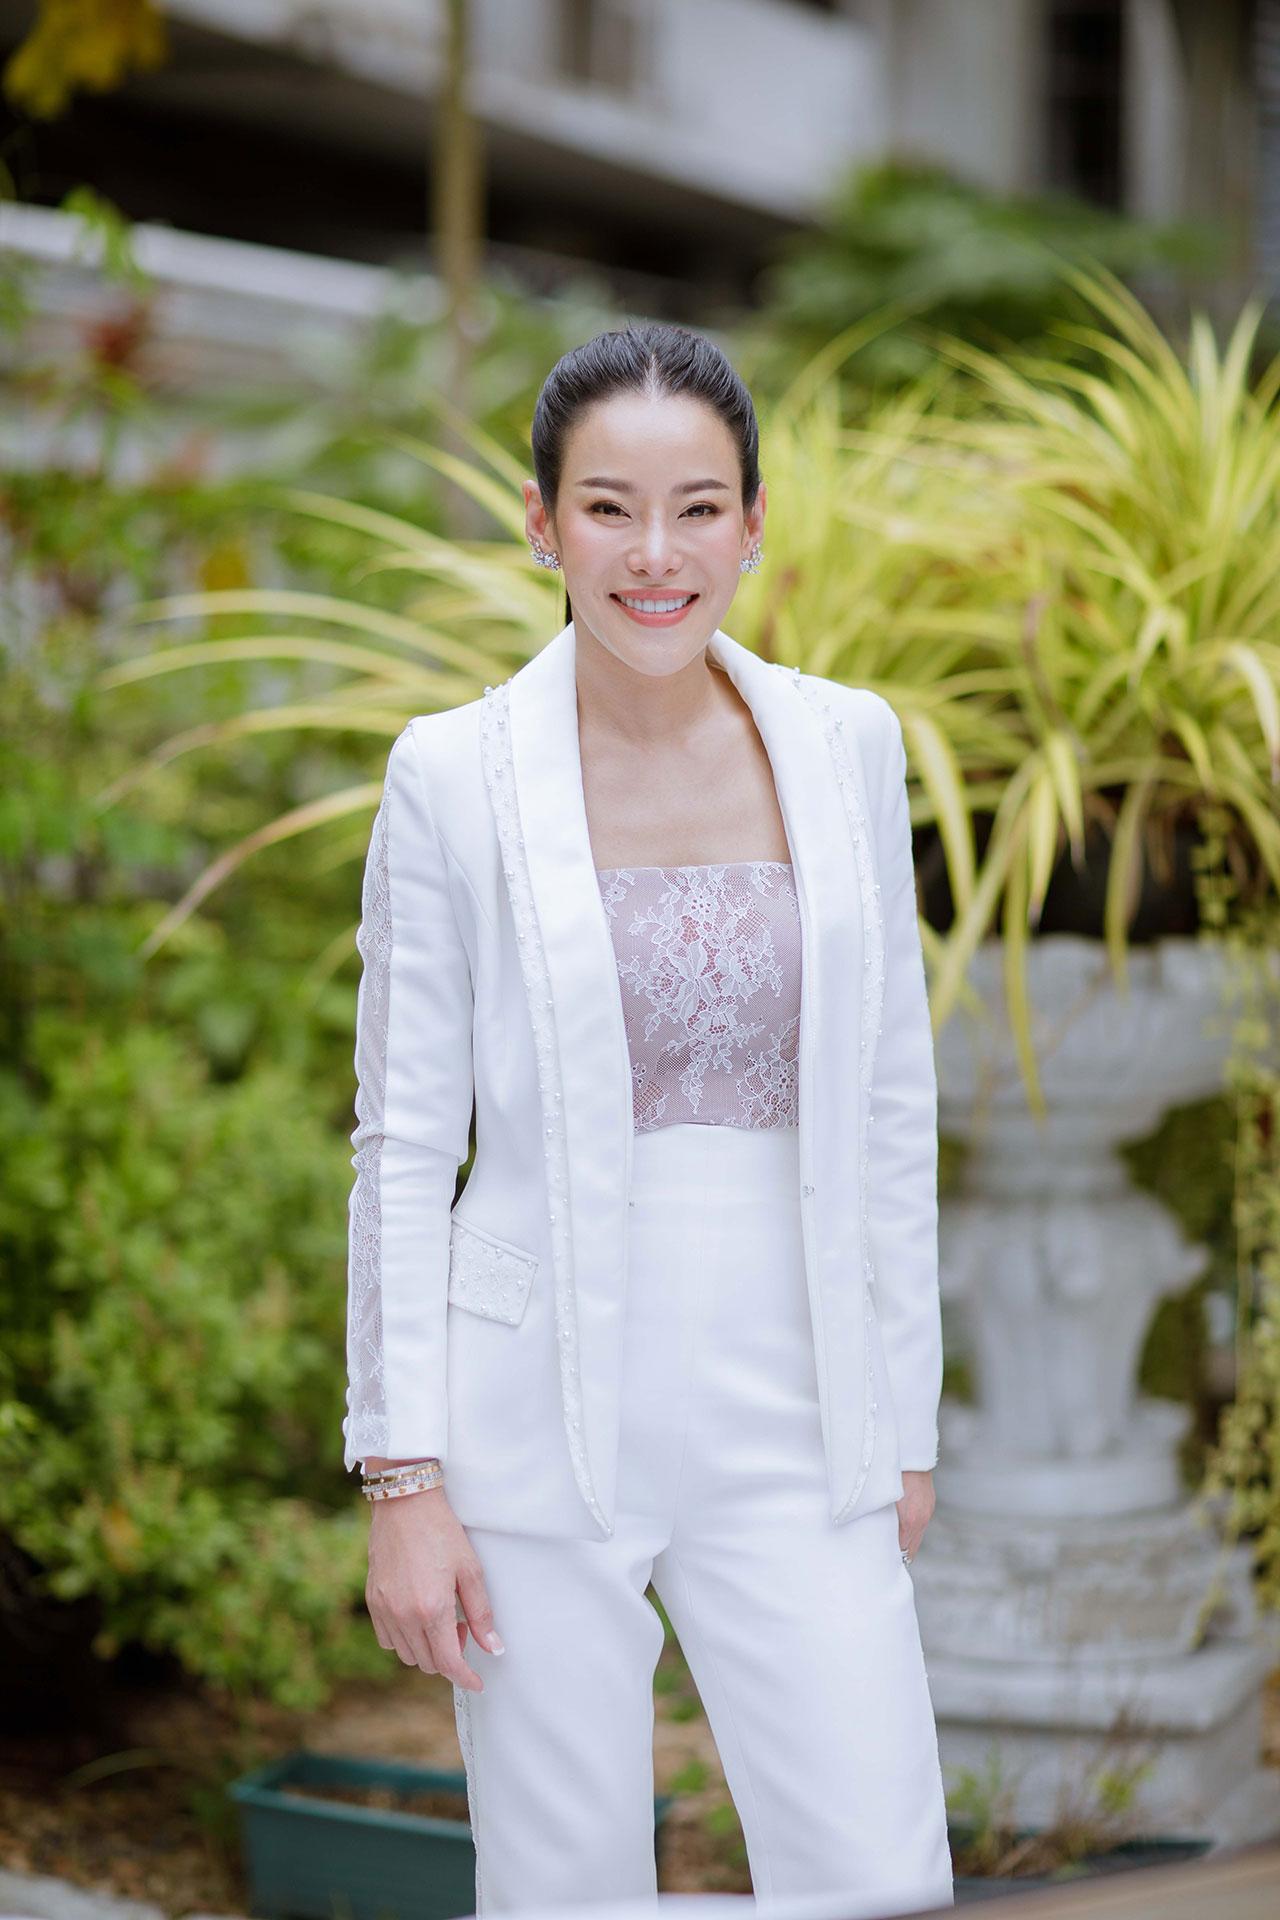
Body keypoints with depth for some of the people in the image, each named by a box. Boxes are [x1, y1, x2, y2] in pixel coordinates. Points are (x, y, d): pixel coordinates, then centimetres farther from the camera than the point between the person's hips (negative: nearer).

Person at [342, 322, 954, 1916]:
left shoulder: (845, 746, 4)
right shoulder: (455, 775, -4)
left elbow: (888, 1109, 9)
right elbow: (403, 1143, -3)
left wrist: (904, 1424, 9)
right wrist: (402, 1480, -7)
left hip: (786, 1423, 2)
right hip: (540, 1411, -2)